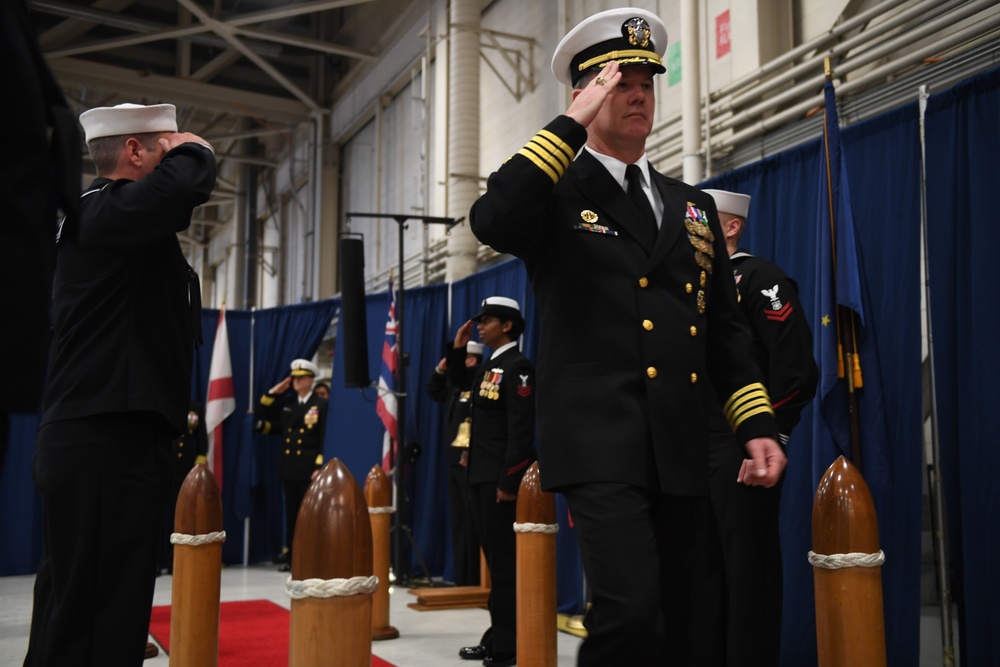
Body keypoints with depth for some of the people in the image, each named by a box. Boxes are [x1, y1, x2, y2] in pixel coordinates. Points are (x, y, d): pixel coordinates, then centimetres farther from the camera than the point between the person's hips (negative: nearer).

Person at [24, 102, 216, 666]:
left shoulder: (101, 213, 20)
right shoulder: (109, 209, -12)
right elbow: (188, 182, -29)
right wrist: (192, 151, -8)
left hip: (91, 442, 11)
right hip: (108, 445, -11)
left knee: (70, 607, 16)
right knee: (101, 619, -7)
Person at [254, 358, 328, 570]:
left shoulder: (321, 405, -3)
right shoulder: (286, 402, 14)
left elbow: (326, 439, -8)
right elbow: (260, 418, 16)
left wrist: (320, 467, -16)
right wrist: (273, 393, 9)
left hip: (309, 468, -5)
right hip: (288, 467, 5)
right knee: (291, 513, 9)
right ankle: (290, 555, 14)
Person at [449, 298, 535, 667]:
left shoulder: (518, 367, -12)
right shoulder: (488, 367, 15)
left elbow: (521, 430, -19)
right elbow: (455, 383, 32)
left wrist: (508, 482, -22)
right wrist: (458, 348, 17)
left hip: (501, 477, -9)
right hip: (480, 475, 9)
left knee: (505, 560, -2)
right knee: (494, 558, 14)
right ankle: (497, 637, 23)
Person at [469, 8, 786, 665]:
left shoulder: (693, 206, 18)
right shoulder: (557, 192, 4)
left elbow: (725, 329, 18)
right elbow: (492, 221, -21)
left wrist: (758, 425, 7)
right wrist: (572, 123, -13)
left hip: (681, 453, 6)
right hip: (601, 445, -5)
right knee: (630, 614, -21)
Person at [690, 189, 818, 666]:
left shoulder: (761, 279, -5)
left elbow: (796, 367, -15)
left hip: (740, 450, -8)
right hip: (692, 451, 8)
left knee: (748, 567, -1)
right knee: (702, 564, 13)